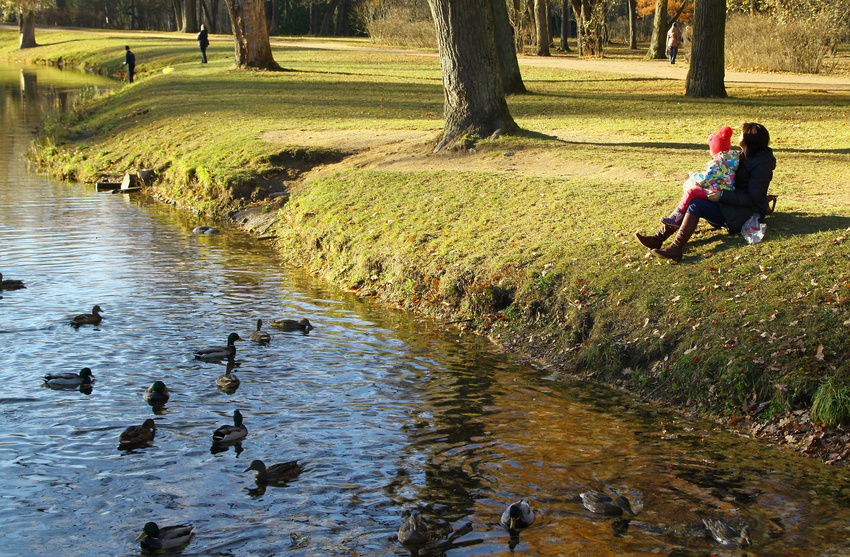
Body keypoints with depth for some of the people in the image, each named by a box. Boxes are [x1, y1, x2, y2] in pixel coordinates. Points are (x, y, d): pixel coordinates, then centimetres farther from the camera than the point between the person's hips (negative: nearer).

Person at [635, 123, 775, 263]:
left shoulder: (761, 165, -15)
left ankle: (676, 248, -34)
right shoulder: (745, 156, 15)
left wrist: (722, 196, -24)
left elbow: (752, 198, -21)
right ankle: (659, 238, -15)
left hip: (748, 214, -9)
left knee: (696, 205, -24)